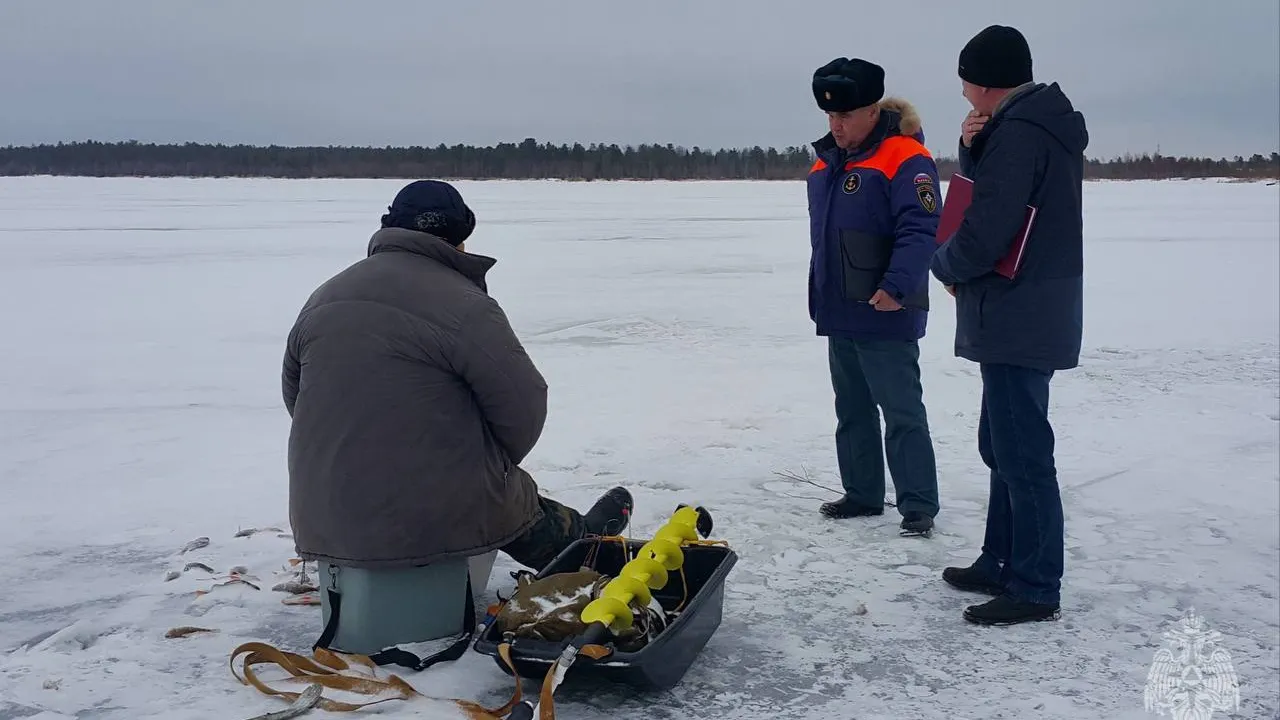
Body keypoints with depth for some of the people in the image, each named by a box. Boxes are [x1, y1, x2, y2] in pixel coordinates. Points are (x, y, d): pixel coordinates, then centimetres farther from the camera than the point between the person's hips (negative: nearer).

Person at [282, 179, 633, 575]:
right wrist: (496, 464, 9)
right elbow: (522, 402, -12)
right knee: (517, 498, 27)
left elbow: (295, 397, 15)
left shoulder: (322, 299, 6)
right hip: (438, 517, -4)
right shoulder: (464, 305, -16)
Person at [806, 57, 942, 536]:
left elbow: (920, 230, -21)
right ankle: (862, 494, 26)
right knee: (852, 412, 15)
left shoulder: (905, 159, -12)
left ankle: (918, 505, 5)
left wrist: (897, 286, -31)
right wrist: (819, 298, 20)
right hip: (838, 314, 9)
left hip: (885, 317, -9)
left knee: (902, 412, -3)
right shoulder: (826, 163, 14)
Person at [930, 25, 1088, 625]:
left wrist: (943, 265, -4)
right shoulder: (1046, 125, 15)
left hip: (1017, 322, -11)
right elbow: (992, 196, 19)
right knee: (1002, 446, 18)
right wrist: (971, 148, 2)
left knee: (1023, 455, -3)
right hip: (1029, 319, 11)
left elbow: (983, 234, -24)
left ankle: (1035, 589, 7)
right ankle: (1001, 563, 29)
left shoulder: (1018, 132, -18)